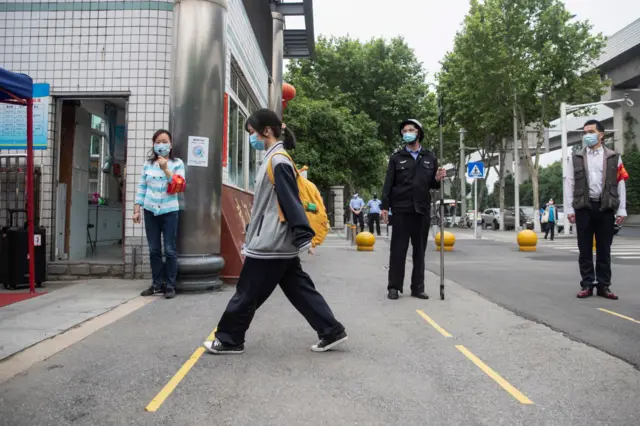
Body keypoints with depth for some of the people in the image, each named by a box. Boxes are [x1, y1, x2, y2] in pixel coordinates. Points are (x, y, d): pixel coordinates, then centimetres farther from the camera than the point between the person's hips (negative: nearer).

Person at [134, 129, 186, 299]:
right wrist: (137, 209, 2)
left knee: (170, 250, -3)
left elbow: (180, 187, -12)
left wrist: (166, 169, -20)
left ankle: (170, 286, 4)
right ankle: (157, 284, 16)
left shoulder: (177, 163, -1)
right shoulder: (148, 164, 6)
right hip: (150, 211, 3)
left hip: (169, 211, -3)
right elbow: (141, 187, 7)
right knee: (154, 250, 7)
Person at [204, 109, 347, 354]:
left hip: (270, 244, -10)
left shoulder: (278, 161, -15)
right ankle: (331, 332, 15)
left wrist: (303, 238, -22)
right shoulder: (273, 159, 15)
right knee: (300, 291, 11)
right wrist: (250, 242, 22)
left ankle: (229, 340, 18)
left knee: (247, 294, 4)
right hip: (278, 243, 10)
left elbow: (292, 203, -20)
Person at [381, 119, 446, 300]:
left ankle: (418, 287, 15)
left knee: (420, 251, 7)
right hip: (401, 209, -2)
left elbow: (432, 185, 14)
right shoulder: (396, 157, 5)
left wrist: (438, 179, -8)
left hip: (422, 209, 2)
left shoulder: (430, 158, 11)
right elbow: (388, 183, 2)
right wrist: (385, 206, -6)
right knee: (398, 250, 0)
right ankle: (394, 287, 7)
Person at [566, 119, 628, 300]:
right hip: (584, 207, 0)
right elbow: (569, 184, 4)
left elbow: (621, 184, 4)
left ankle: (604, 286, 13)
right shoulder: (576, 158, 7)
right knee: (585, 249, 4)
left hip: (606, 207, 0)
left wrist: (621, 210, 0)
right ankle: (587, 285, 12)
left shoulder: (614, 157, 6)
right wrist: (569, 209, -2)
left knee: (604, 249, 5)